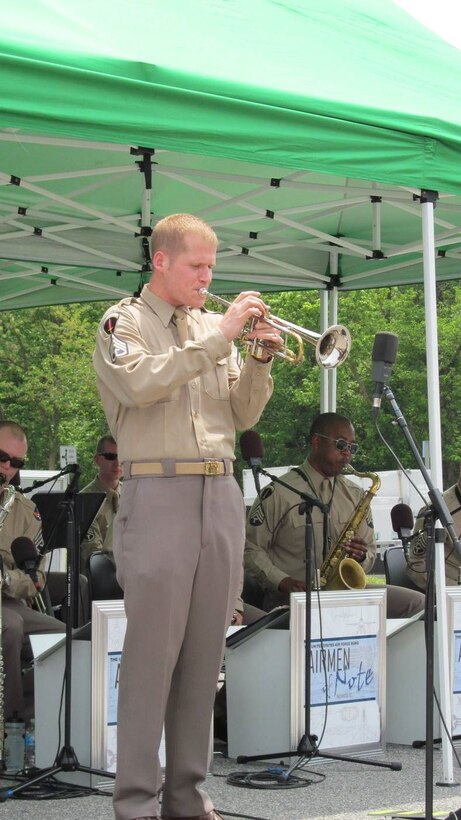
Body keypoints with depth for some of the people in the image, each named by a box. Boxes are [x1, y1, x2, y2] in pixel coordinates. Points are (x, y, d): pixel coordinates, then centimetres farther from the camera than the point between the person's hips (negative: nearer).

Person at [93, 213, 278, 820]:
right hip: (159, 494, -5)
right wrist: (219, 339, -16)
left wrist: (259, 360, -2)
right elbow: (141, 384, -18)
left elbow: (244, 415, 15)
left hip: (221, 494, 5)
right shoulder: (123, 322, 3)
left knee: (204, 651, 6)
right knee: (151, 651, -7)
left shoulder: (213, 326, 17)